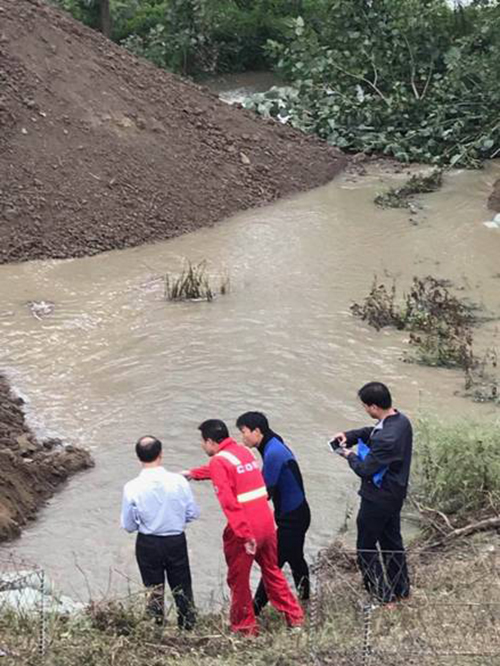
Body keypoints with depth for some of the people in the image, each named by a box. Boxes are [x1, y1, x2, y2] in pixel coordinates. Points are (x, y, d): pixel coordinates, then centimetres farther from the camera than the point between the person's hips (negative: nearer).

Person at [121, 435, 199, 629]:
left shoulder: (132, 488, -18)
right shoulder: (179, 481, -16)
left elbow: (128, 525, -8)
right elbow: (193, 513, -4)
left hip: (147, 544, -1)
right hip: (177, 541, 1)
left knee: (154, 590, 15)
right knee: (182, 587, 17)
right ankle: (188, 627, 27)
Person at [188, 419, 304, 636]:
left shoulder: (219, 461, -13)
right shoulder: (243, 450, 11)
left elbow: (229, 502, -22)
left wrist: (245, 535, -24)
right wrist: (193, 473, 44)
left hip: (243, 529, -7)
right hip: (266, 522, 7)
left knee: (238, 580, 11)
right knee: (272, 571, 23)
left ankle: (245, 627, 22)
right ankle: (294, 616, 27)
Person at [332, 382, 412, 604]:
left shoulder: (386, 438, -34)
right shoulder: (402, 421, -4)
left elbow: (365, 469, -25)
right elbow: (372, 432, 13)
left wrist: (349, 455, -6)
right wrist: (349, 436, -2)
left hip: (377, 500, -9)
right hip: (395, 494, 9)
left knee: (366, 547, 8)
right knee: (392, 541, 23)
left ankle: (382, 595, 15)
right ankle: (401, 590, 36)